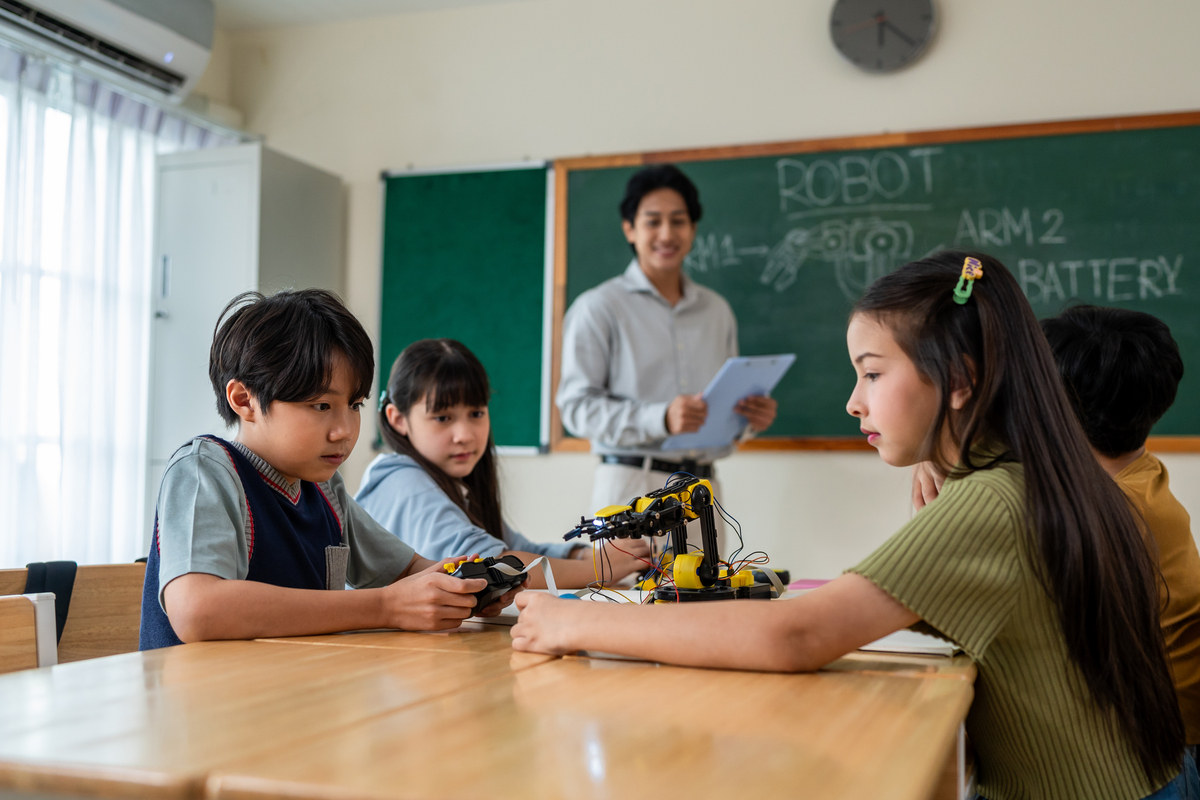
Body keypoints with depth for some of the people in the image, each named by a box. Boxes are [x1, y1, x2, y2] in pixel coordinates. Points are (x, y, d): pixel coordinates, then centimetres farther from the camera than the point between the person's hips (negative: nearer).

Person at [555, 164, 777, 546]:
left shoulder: (717, 311, 17)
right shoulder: (598, 308, -1)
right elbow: (577, 407, -10)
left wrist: (751, 416, -1)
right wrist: (660, 418, -22)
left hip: (703, 488, 5)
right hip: (631, 482, -5)